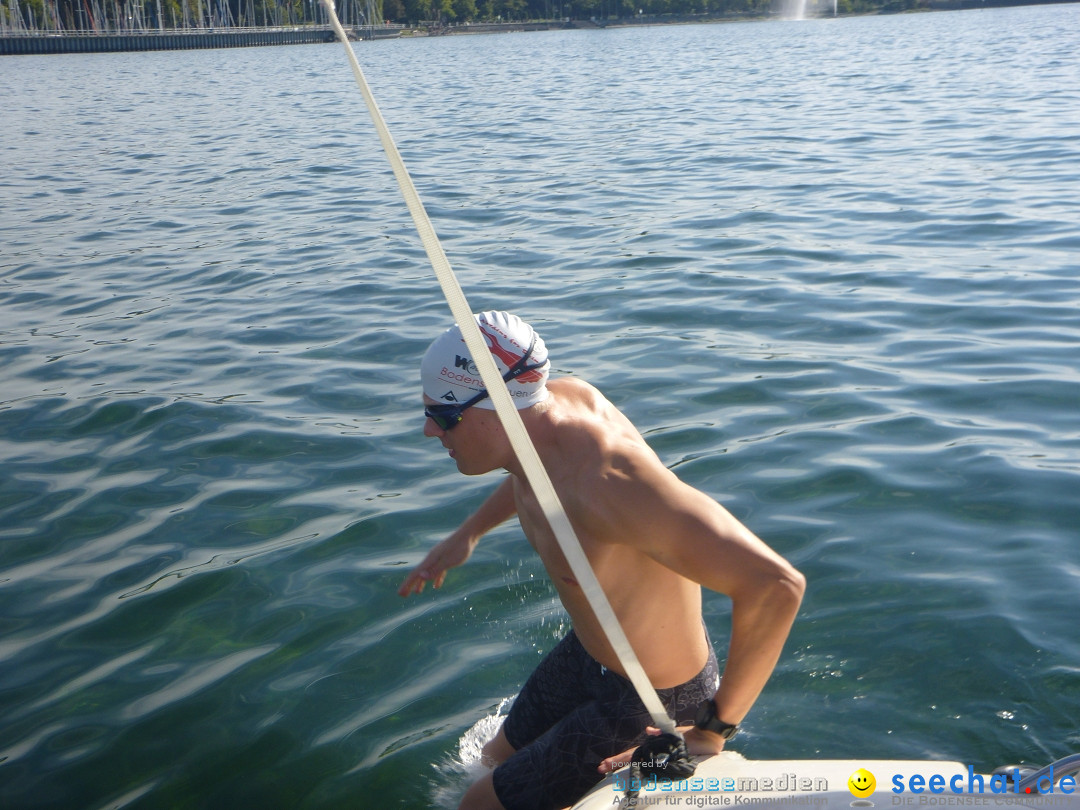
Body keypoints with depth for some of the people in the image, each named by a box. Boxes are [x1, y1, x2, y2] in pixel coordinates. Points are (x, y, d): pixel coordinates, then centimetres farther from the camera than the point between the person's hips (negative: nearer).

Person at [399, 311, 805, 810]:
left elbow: (776, 585, -44)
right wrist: (468, 533, 15)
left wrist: (716, 727, -31)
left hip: (651, 701, -8)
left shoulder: (609, 482, -41)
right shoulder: (560, 396, -14)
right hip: (587, 651, 8)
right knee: (501, 756, 27)